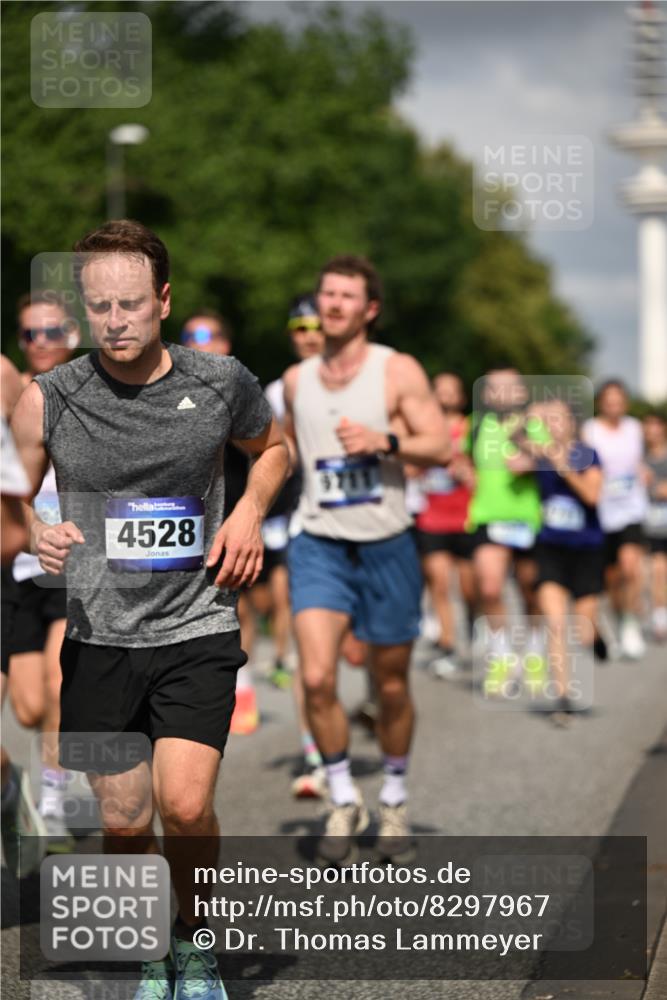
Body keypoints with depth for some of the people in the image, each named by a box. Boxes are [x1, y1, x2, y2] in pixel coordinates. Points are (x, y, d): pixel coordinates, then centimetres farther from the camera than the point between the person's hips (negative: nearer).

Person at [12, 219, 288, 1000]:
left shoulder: (220, 382, -2)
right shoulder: (49, 399, -5)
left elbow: (272, 447, 19)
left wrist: (250, 511, 1)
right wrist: (34, 537, -17)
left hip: (196, 629, -1)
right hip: (99, 639, 1)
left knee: (184, 806, -16)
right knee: (123, 824, 6)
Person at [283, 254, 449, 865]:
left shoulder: (398, 371, -3)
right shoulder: (296, 379, 8)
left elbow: (440, 447, -10)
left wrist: (385, 441, -25)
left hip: (387, 547, -1)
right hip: (320, 546, 2)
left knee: (392, 686, 9)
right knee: (317, 677, -17)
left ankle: (394, 801, 31)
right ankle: (343, 801, 2)